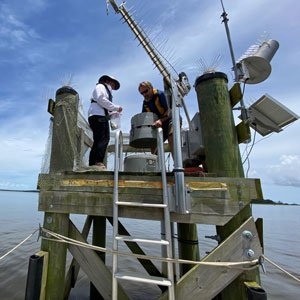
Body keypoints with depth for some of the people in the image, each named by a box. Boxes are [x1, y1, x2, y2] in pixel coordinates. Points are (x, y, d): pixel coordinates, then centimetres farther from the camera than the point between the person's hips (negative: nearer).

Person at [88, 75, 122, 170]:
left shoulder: (106, 91, 37)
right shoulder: (100, 86, 12)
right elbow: (101, 99, -9)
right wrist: (116, 107, -7)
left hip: (102, 117, 9)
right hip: (97, 116, -9)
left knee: (98, 141, 0)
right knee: (104, 139, -21)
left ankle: (92, 164, -4)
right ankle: (99, 163, -29)